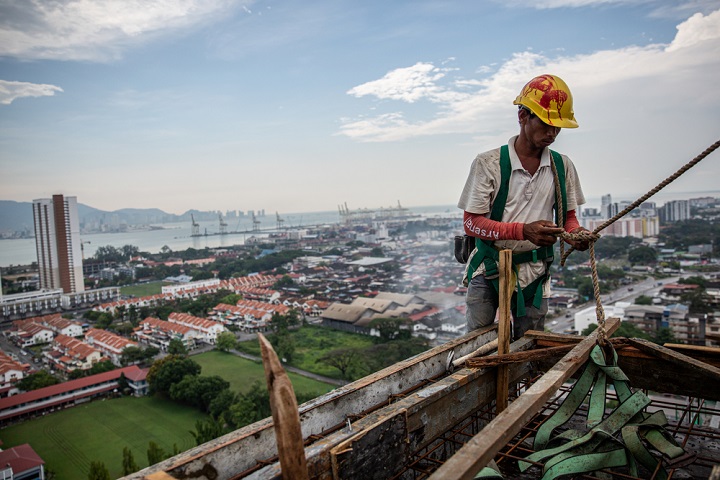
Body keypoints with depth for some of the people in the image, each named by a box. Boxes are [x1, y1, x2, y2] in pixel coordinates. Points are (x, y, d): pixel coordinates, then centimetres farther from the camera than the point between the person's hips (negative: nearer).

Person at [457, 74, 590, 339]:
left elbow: (568, 215, 12)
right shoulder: (488, 163, -10)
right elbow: (471, 222, -14)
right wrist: (524, 230, -27)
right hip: (489, 268, -3)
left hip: (534, 272, 3)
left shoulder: (562, 166, 3)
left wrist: (575, 232, -13)